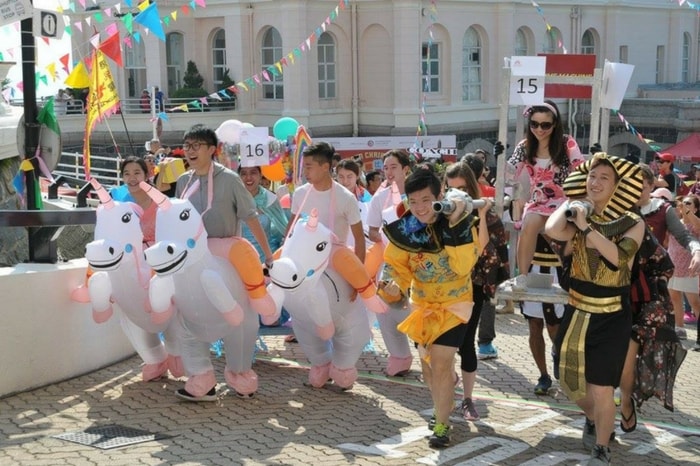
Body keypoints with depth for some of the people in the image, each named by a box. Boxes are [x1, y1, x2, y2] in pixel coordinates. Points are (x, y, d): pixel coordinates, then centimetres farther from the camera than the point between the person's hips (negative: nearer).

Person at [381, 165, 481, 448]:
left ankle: (442, 424, 5)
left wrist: (455, 227, -39)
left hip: (453, 303, -4)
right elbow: (398, 264, -4)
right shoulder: (404, 227, -14)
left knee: (441, 364, -12)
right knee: (427, 363, 18)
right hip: (421, 303, 4)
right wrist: (395, 285, -25)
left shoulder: (461, 222, -21)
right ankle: (443, 405, 45)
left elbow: (464, 266, -31)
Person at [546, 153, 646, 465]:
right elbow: (552, 231, -25)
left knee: (601, 389, -6)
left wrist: (586, 227, -28)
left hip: (611, 319, -3)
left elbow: (617, 257, -26)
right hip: (577, 314, 3)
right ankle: (593, 420, 47)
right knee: (571, 382, 15)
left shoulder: (632, 224, -7)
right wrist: (573, 202, -11)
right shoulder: (577, 215, -2)